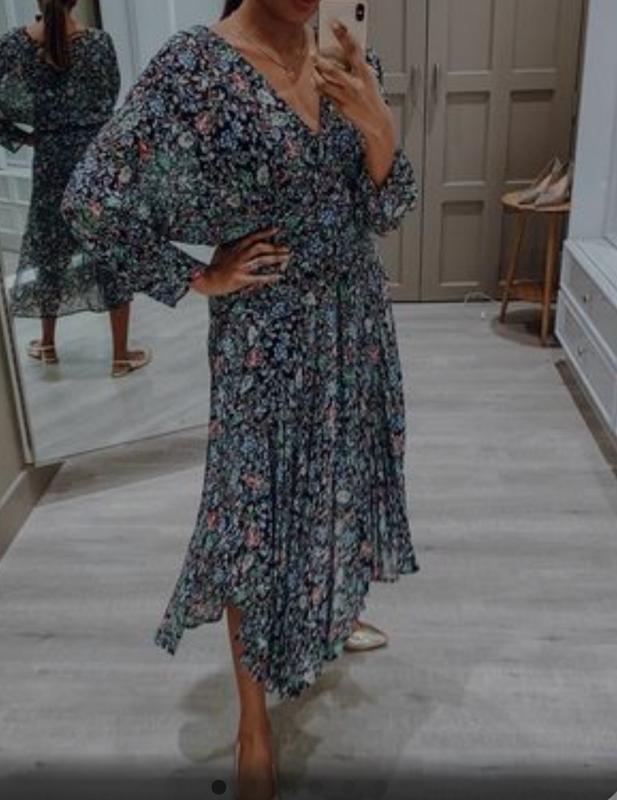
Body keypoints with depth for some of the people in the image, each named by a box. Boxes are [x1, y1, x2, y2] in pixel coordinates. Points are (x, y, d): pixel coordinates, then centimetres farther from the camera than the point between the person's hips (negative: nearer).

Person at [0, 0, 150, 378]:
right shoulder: (99, 42, -10)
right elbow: (111, 99, 2)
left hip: (51, 160, 2)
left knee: (49, 249, 18)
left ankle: (48, 344, 33)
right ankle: (122, 355, 11)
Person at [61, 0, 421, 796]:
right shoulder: (194, 66, -16)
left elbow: (387, 212, 2)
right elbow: (91, 200, -14)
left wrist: (378, 127, -17)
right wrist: (198, 279, -10)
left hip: (357, 318, 6)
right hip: (266, 336, -5)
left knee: (339, 483, 21)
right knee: (259, 512, 6)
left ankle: (330, 615, 50)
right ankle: (253, 713, 27)